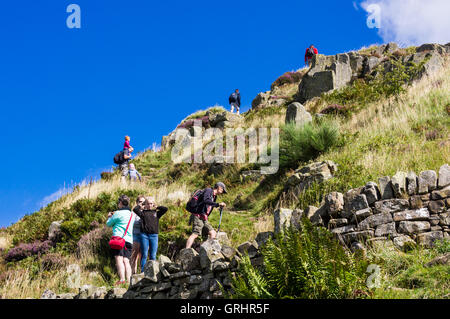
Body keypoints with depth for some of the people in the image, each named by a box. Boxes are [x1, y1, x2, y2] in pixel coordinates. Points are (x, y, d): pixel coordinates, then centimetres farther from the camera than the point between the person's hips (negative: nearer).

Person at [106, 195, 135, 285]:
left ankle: (122, 279, -22)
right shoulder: (132, 215, 17)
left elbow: (109, 224, 10)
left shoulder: (118, 213, -2)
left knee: (119, 259, -10)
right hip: (129, 240, 6)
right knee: (126, 261, 1)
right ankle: (128, 280, -11)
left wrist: (109, 217, 31)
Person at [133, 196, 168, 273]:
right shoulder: (143, 212, 8)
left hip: (154, 235, 1)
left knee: (153, 256, 3)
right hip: (144, 235, -1)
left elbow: (165, 209, 4)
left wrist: (156, 207, 11)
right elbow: (135, 209, -6)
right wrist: (141, 206, 9)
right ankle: (143, 271, 3)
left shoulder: (156, 213, 13)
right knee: (144, 255, 0)